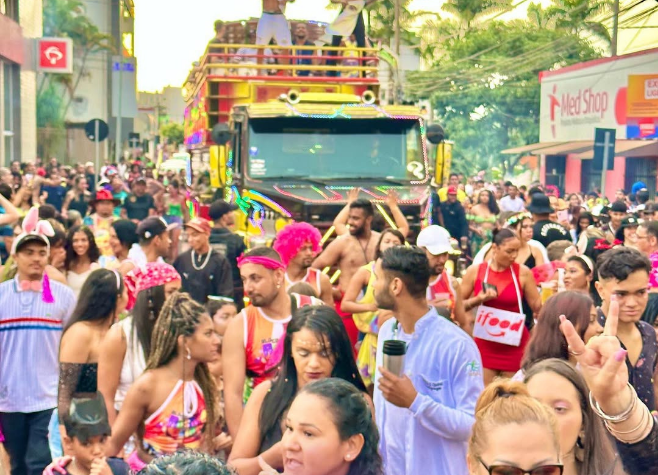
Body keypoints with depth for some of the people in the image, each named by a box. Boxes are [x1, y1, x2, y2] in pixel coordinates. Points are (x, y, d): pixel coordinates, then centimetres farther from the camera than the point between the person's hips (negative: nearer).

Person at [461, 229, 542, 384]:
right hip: (485, 344, 1)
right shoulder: (475, 271, -1)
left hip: (514, 345, 0)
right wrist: (479, 299, -12)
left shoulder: (523, 273, -3)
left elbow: (537, 307, 3)